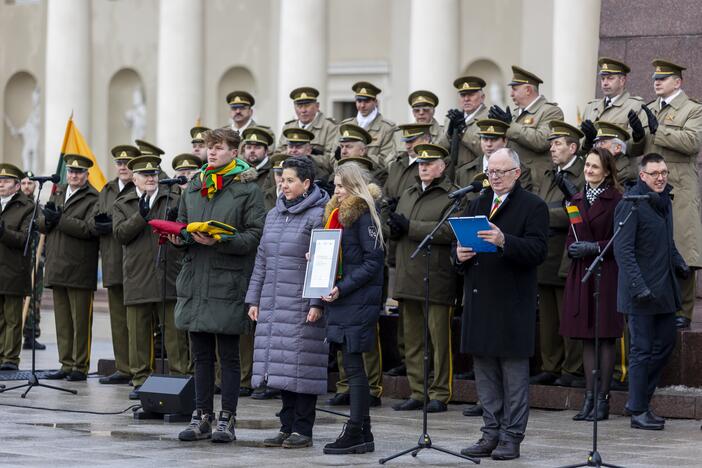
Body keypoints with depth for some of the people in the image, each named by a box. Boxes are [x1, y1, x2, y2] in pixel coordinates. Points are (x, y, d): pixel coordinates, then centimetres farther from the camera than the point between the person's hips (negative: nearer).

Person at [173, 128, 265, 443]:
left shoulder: (247, 190, -3)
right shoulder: (193, 188, 14)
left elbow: (255, 235, -10)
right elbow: (182, 226, 21)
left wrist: (220, 241, -22)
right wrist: (178, 237, -2)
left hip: (228, 283, -5)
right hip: (195, 281, 5)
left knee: (229, 355, 0)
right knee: (201, 354, 9)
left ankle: (227, 419, 5)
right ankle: (202, 417, 15)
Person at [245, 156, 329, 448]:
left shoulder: (317, 216, -7)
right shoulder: (274, 215, 16)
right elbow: (262, 259, 19)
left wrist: (317, 303, -16)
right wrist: (254, 299, 16)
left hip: (302, 305, -7)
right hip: (273, 303, 7)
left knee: (301, 366, -6)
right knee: (280, 368, 7)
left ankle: (303, 430, 1)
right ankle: (287, 427, 14)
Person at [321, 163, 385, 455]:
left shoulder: (363, 215, -10)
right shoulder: (338, 213, 17)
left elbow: (373, 261, -14)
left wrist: (342, 288, -19)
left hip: (358, 300, -9)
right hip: (341, 299, 9)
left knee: (353, 365, -7)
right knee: (352, 365, 8)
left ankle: (355, 433, -5)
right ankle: (362, 433, 12)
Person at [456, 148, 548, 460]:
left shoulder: (533, 207, -2)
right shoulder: (477, 205, 18)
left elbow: (538, 250, -14)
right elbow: (461, 242, 21)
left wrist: (504, 242, -28)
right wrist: (459, 255, -2)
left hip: (513, 303, -6)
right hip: (479, 300, 6)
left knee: (514, 372, -1)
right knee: (484, 370, 9)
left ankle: (511, 437, 2)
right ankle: (491, 433, 16)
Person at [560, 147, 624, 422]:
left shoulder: (615, 200, -4)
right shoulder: (577, 200, 15)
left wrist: (595, 247, -16)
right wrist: (572, 248, -1)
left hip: (606, 273, -6)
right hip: (581, 273, 6)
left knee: (606, 336, -3)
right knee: (587, 337, 6)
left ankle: (602, 399, 0)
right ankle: (589, 397, 9)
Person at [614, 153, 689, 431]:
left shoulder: (664, 201, 13)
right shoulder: (631, 204, -13)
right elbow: (623, 249, -18)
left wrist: (679, 263, 10)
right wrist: (638, 286, -24)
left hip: (664, 289, 8)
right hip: (641, 292, -8)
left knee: (666, 342, 12)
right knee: (642, 350, -3)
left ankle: (638, 401, 23)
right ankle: (638, 412, 4)